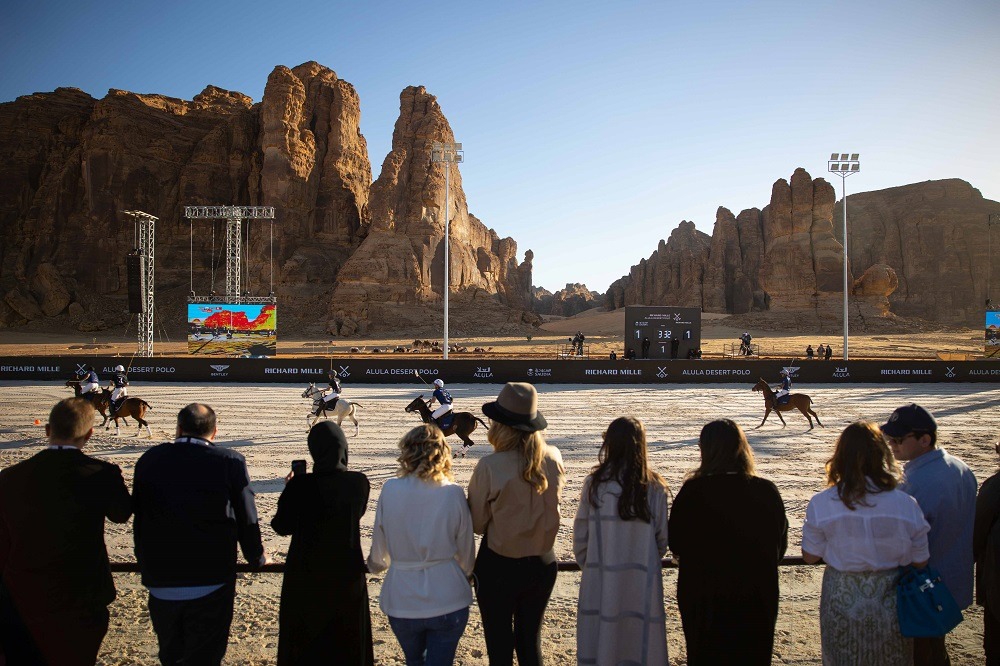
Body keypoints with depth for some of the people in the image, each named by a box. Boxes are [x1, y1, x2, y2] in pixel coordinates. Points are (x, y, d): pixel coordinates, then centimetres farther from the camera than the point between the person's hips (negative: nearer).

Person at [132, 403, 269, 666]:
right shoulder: (230, 462, -11)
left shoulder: (149, 460, -1)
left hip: (160, 585, 3)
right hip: (210, 584, -3)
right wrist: (258, 558, 13)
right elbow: (247, 520, -5)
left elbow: (138, 518, 8)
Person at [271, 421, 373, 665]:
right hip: (348, 574, 2)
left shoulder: (301, 485, -19)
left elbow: (282, 527, -8)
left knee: (305, 646, 16)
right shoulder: (359, 482, -10)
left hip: (307, 576, -2)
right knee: (348, 644, 20)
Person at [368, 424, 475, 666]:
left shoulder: (390, 490, -9)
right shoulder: (454, 494, -11)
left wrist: (374, 564, 26)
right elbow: (466, 553, -1)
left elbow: (379, 552, 2)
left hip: (402, 602, 2)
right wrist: (465, 574, 22)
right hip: (448, 600, -1)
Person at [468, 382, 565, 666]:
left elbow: (477, 524, -10)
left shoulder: (489, 467, -22)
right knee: (531, 639, 23)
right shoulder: (553, 458, -10)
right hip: (542, 564, 4)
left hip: (498, 567, -4)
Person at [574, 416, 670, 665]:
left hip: (600, 580, 0)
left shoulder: (595, 483, -9)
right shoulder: (654, 487, -7)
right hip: (642, 580, 0)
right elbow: (662, 536, 0)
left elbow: (580, 533, -2)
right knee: (639, 644, 12)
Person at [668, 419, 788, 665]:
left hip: (704, 599, -2)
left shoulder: (693, 491, -19)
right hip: (757, 598, 2)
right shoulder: (767, 492, -11)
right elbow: (780, 545, 2)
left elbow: (675, 545, -10)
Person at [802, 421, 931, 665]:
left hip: (842, 603, -1)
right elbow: (920, 561, -5)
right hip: (891, 606, 1)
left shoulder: (821, 504, -18)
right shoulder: (906, 504, -16)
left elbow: (810, 556, -8)